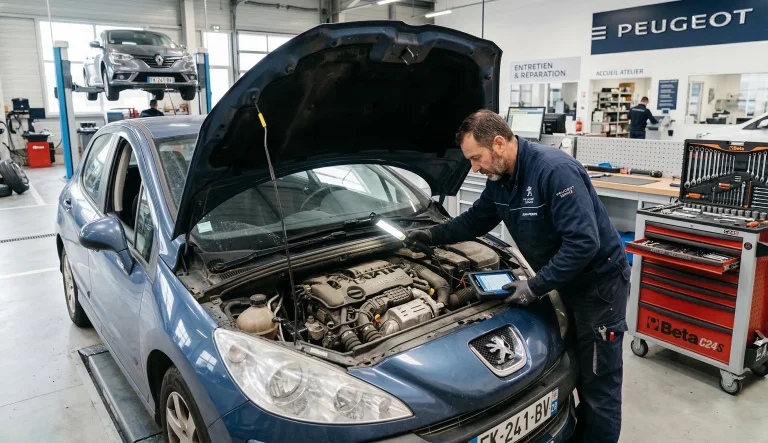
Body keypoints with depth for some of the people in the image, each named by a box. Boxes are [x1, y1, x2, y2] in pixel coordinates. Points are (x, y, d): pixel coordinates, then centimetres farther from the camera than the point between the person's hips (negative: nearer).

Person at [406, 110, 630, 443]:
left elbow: (584, 242, -31)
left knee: (598, 384, 3)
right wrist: (433, 235, 9)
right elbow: (476, 220, 16)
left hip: (599, 281, -8)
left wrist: (536, 287, -28)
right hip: (567, 281, 8)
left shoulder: (555, 170, -28)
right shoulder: (500, 178, 0)